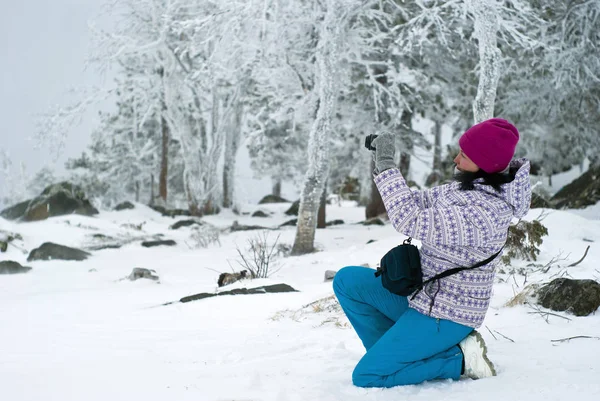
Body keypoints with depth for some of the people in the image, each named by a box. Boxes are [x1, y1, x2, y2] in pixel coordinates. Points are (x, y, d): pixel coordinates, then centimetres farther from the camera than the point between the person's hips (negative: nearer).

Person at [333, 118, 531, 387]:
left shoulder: (483, 213, -30)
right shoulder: (468, 188, -1)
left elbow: (411, 221, -31)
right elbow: (420, 203, 7)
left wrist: (386, 166, -25)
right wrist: (384, 167, -8)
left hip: (444, 316, -10)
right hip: (422, 295, 10)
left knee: (365, 377, -9)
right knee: (347, 281, 7)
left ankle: (459, 359, -1)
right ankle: (392, 351, 9)